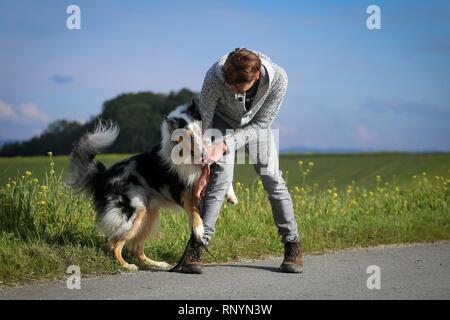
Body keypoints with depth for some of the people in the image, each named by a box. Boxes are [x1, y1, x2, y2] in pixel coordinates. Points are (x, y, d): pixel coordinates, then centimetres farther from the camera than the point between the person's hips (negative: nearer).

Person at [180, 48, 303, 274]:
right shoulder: (215, 76, -39)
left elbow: (261, 124, -24)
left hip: (254, 124, 2)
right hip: (222, 119, -2)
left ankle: (292, 244, 6)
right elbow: (203, 124, -26)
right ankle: (197, 245, -19)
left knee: (271, 177, -6)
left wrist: (226, 145, -35)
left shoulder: (278, 79, -36)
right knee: (222, 174, -21)